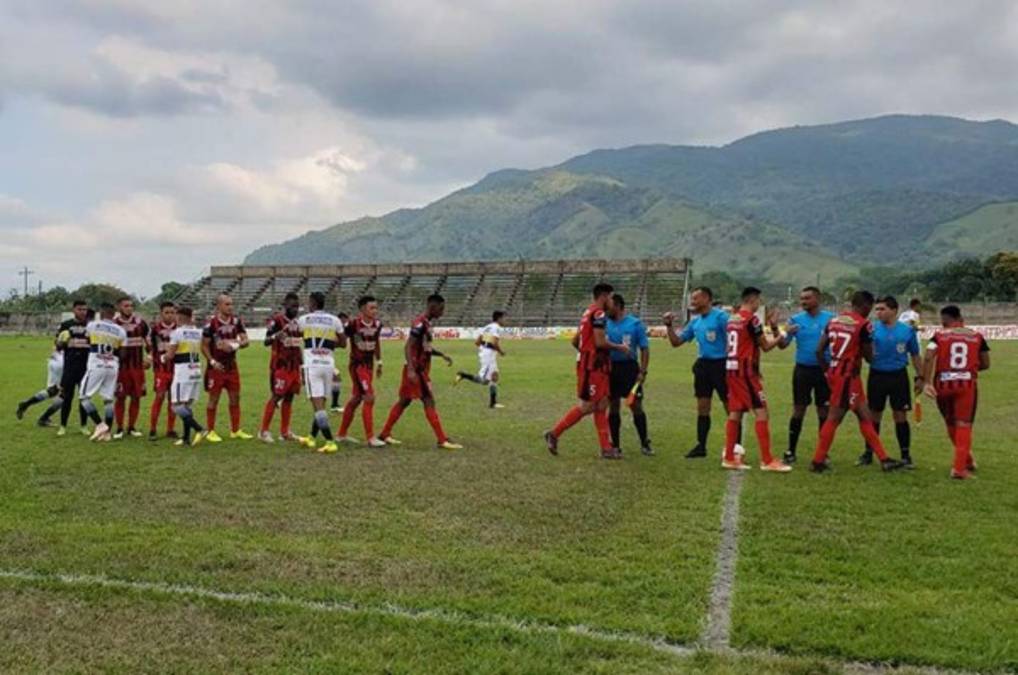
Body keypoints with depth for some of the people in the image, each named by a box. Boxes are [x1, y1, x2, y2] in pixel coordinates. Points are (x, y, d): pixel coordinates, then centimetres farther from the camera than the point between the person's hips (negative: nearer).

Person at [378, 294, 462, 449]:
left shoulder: (427, 324, 12)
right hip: (416, 370, -10)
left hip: (422, 370, 10)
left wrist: (442, 355, 12)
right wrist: (411, 370, -29)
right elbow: (408, 347, -22)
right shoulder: (420, 324, -17)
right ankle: (442, 440, -4)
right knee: (429, 402, -7)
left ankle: (385, 433, 23)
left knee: (404, 401, 14)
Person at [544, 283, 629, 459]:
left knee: (601, 406, 8)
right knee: (587, 406, -5)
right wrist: (619, 347, -8)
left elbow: (575, 341, 19)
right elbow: (600, 342, -22)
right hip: (592, 367, -10)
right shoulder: (599, 313, -13)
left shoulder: (588, 313, 17)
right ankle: (554, 434, 3)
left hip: (597, 366, 10)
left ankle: (606, 448, 9)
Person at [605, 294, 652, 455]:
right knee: (613, 406, 7)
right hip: (611, 368, 3)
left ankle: (645, 443, 11)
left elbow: (645, 349, -1)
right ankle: (615, 444, 17)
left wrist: (642, 371, -8)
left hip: (629, 367, -3)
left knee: (636, 406, -2)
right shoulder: (606, 324, 6)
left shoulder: (635, 323, -2)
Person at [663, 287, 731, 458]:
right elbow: (676, 341, 16)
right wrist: (669, 325, 4)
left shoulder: (720, 316, -10)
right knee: (702, 408, 11)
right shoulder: (695, 322, 13)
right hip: (702, 366, 7)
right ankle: (701, 446, 20)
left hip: (720, 365, -7)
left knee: (730, 407, 0)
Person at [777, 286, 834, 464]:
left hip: (823, 370, 0)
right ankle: (790, 451, 8)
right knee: (798, 410, 2)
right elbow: (783, 345, 0)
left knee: (824, 412, 6)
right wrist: (786, 334, -20)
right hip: (803, 369, 0)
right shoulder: (796, 320, 2)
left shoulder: (830, 318, -2)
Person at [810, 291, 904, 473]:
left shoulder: (834, 320, 9)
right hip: (848, 376, -8)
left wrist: (829, 369, 16)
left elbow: (819, 350, 7)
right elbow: (869, 357, -5)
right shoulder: (863, 324, -12)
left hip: (835, 373, 8)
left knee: (865, 416, 13)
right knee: (834, 417, 0)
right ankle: (818, 461, 7)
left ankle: (883, 459, 19)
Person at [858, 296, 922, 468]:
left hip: (898, 376, 0)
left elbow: (915, 355, 8)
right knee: (874, 416, 8)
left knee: (900, 416, 3)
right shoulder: (872, 329, -2)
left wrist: (920, 377, 7)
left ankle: (905, 455, 14)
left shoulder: (907, 330, 0)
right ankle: (868, 453, 19)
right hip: (877, 376, 0)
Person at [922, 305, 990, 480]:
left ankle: (966, 459, 33)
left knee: (951, 424, 19)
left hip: (943, 383, 0)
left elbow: (928, 357, -12)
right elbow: (985, 364, 10)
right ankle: (959, 468, -2)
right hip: (967, 383, 0)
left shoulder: (939, 335, 3)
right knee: (964, 425, 4)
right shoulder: (976, 336, 8)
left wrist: (926, 382, -15)